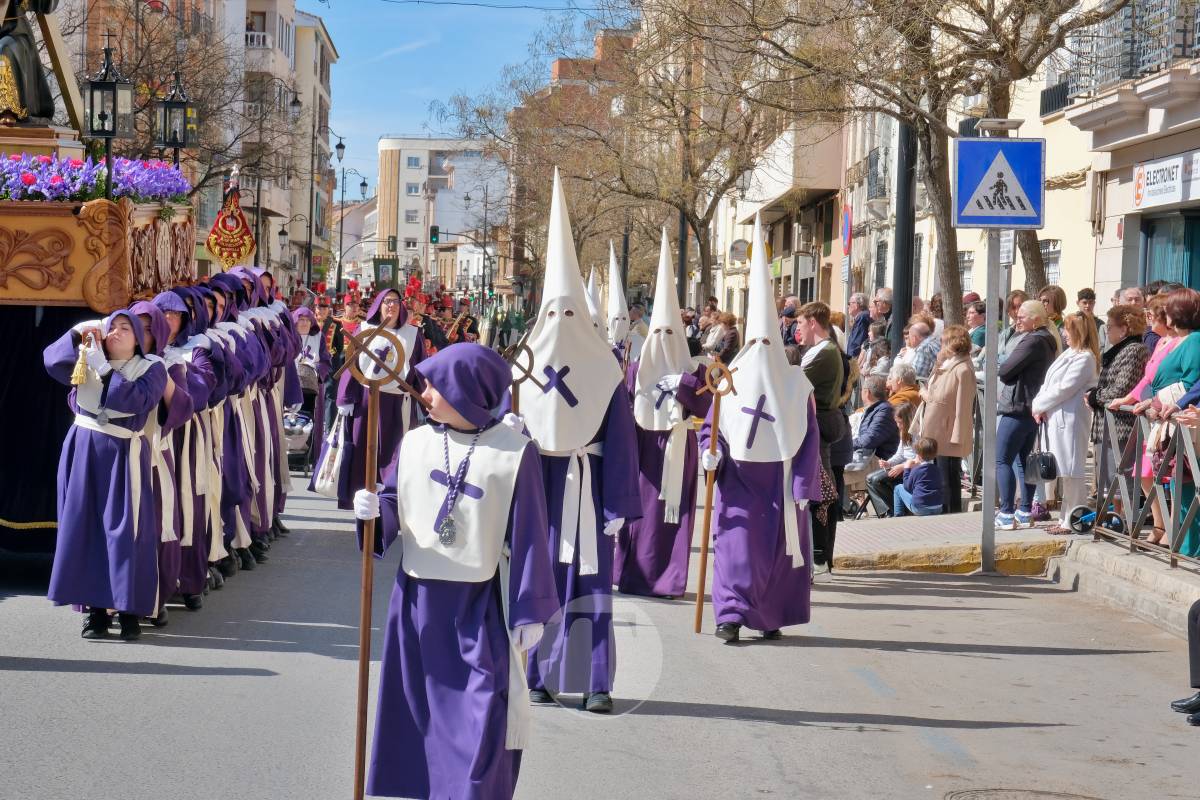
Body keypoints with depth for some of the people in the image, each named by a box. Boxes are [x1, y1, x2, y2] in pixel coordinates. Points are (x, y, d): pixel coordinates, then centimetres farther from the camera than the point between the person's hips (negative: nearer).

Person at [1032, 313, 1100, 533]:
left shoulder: (1084, 358, -11)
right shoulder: (1068, 354, 18)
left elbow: (1064, 388, -17)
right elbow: (1048, 383, 15)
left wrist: (1039, 405, -8)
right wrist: (1039, 404, -3)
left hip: (1070, 418, -10)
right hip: (1055, 418, 10)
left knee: (1072, 472, -6)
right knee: (1066, 472, 13)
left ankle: (1071, 521, -3)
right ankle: (1065, 519, 19)